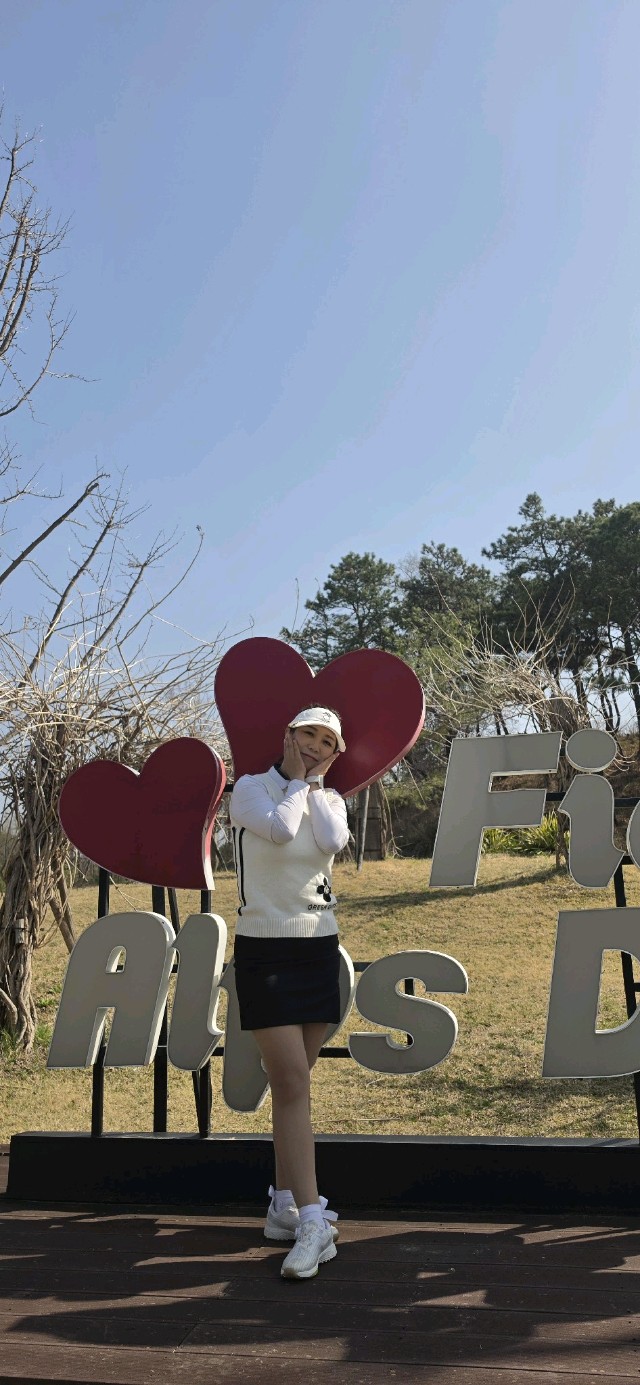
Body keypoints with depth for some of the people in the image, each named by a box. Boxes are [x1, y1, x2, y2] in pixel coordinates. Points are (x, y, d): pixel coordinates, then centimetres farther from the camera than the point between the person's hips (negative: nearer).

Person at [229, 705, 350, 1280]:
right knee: (292, 1083, -11)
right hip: (264, 948, -4)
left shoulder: (330, 800, 9)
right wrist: (297, 780, -7)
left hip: (319, 947, 5)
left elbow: (333, 841, -13)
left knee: (293, 1083, 12)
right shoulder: (251, 788, -2)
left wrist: (317, 780, -5)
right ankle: (313, 1223, -11)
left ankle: (285, 1205, 23)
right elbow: (279, 828, -22)